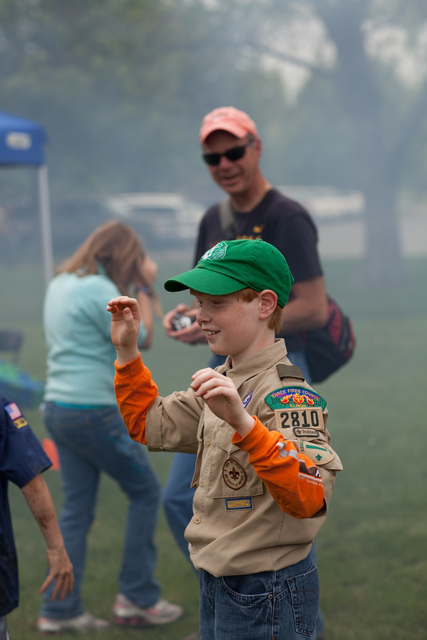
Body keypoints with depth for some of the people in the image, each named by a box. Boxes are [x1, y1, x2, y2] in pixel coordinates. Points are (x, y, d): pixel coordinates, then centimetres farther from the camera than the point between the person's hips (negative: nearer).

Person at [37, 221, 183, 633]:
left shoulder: (60, 284, 13)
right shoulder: (100, 291, -15)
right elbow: (141, 339, -8)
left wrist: (137, 290, 13)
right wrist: (145, 289, 1)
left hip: (58, 409, 9)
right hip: (94, 410, -9)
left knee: (76, 508, 11)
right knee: (145, 491, 6)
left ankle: (60, 611, 10)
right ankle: (137, 598, 9)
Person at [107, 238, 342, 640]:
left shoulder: (287, 392, -20)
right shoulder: (224, 381, 8)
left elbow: (309, 497, -34)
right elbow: (148, 426, 19)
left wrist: (243, 422, -44)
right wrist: (127, 352, 8)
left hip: (265, 595, -8)